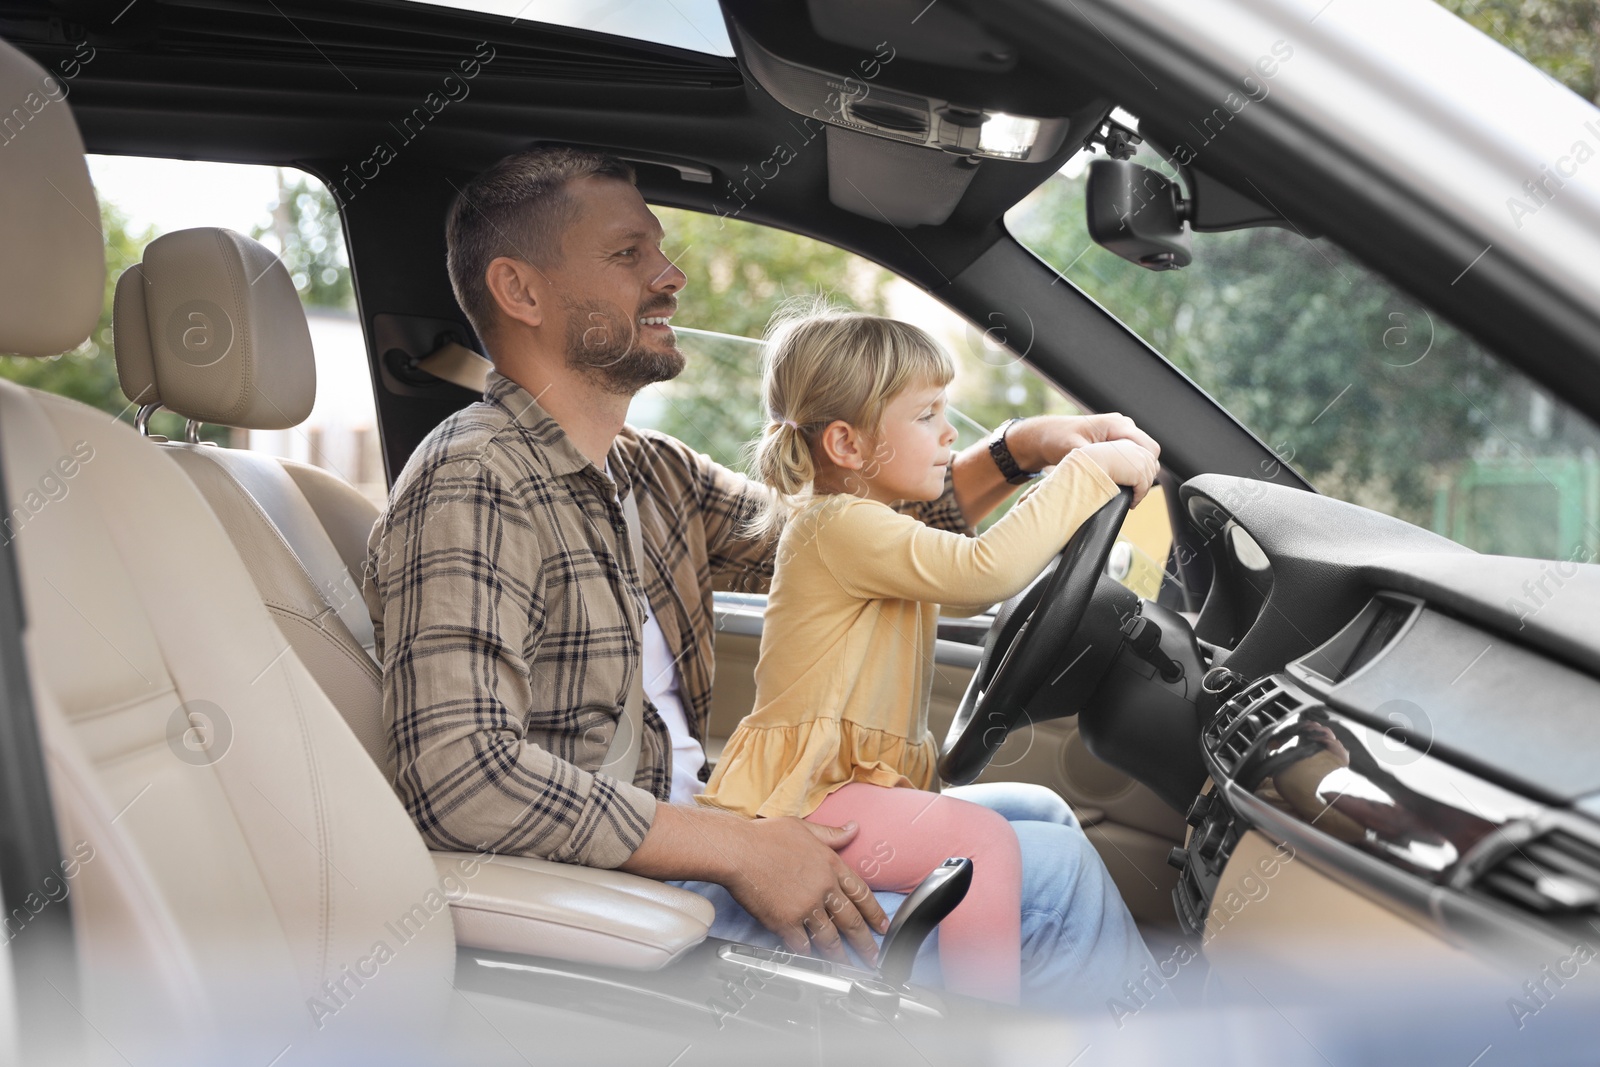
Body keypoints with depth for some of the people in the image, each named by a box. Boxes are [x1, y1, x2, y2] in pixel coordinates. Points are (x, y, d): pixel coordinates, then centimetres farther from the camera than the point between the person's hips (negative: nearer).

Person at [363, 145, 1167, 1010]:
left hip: (689, 828, 9)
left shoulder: (649, 473, 9)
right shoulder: (472, 486, -19)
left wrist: (1017, 450, 7)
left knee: (1035, 813, 14)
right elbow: (459, 776, -30)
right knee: (1051, 874, -7)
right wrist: (737, 851, -26)